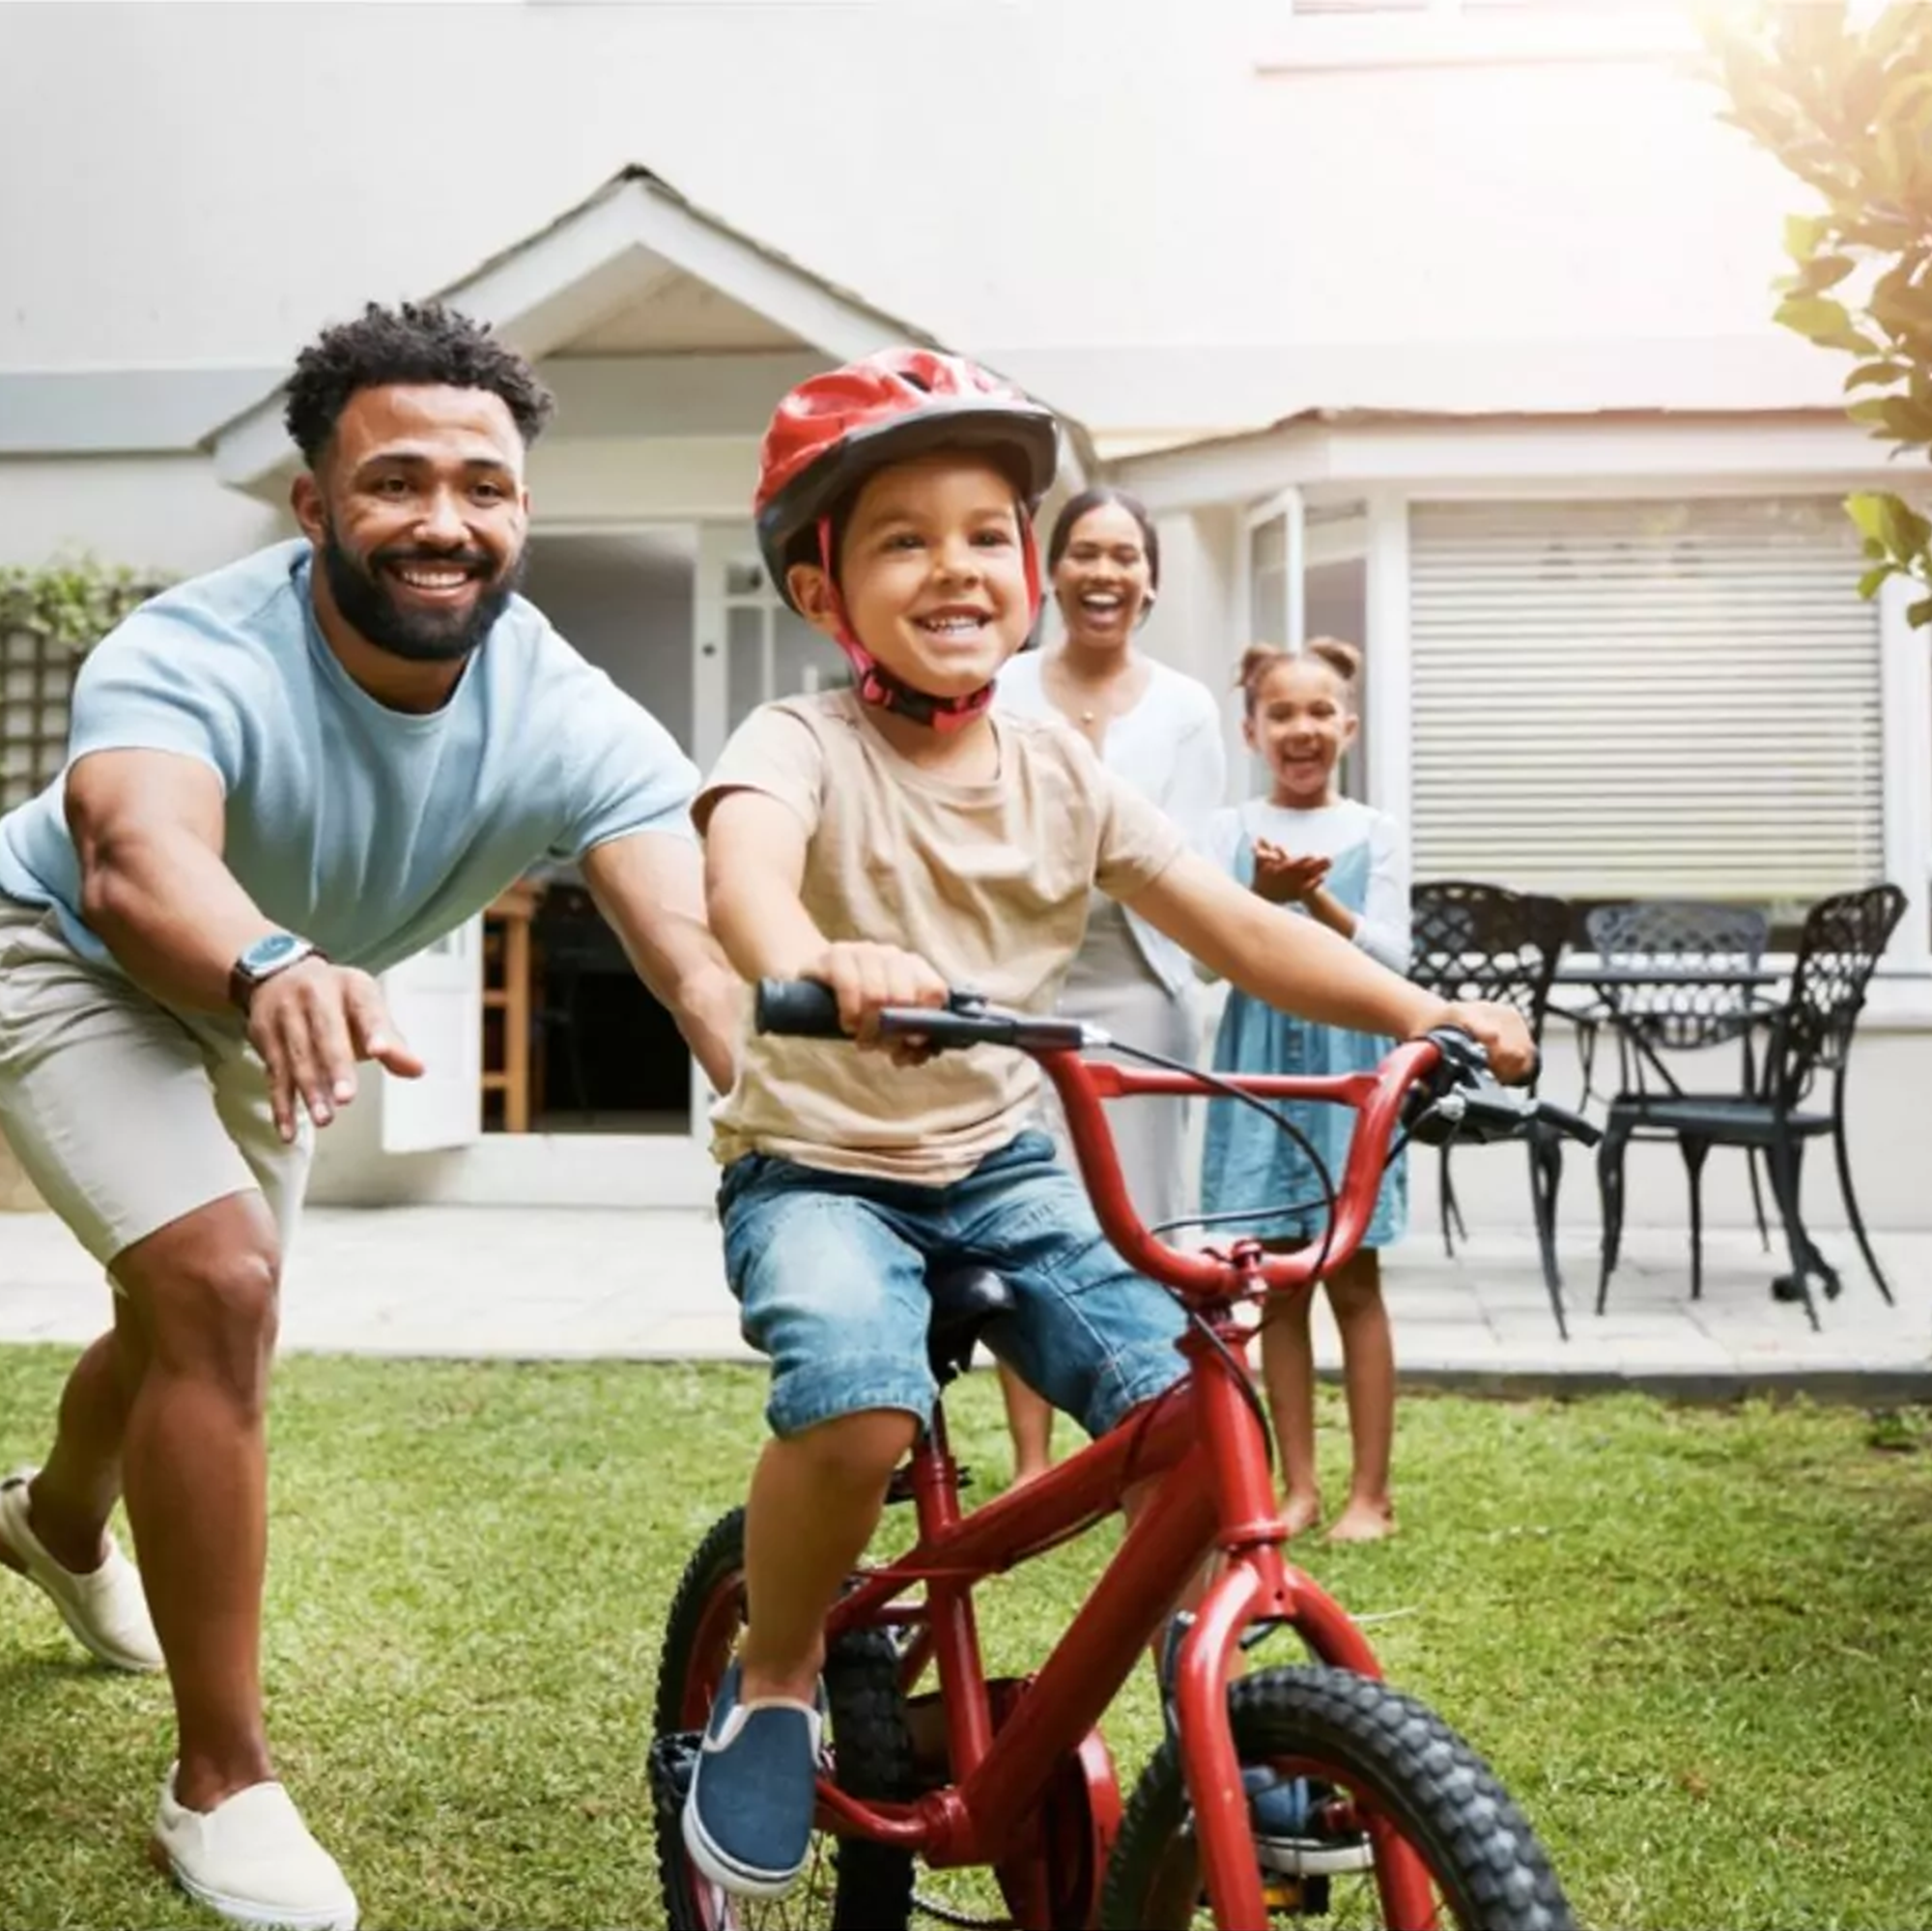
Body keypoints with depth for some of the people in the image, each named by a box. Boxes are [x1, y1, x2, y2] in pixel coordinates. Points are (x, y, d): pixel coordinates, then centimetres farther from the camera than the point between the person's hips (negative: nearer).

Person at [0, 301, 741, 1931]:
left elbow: (700, 942, -46)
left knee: (197, 1314, 23)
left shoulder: (570, 723, -31)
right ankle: (225, 1791, -11)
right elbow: (135, 861, -59)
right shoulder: (194, 659, -39)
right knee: (219, 1292, -27)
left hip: (266, 1006, 5)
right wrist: (275, 968, -81)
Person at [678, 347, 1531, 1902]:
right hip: (818, 1169, -4)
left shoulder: (1063, 775, 1)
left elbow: (1235, 925, -2)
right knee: (858, 1400, -32)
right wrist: (816, 960, -60)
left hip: (1005, 1165, 4)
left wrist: (1417, 1009, -16)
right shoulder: (803, 744, -14)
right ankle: (774, 1688, -2)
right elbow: (742, 861, -37)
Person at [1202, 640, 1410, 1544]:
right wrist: (1262, 896, -22)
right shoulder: (1232, 830, 4)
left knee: (1352, 1279, 2)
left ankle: (1370, 1490, 9)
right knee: (1275, 1285, 5)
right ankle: (1299, 1486, 15)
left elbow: (1388, 960, -6)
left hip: (1347, 1060, -1)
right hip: (1259, 1061, 1)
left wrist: (1314, 895, -21)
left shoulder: (1373, 834, 3)